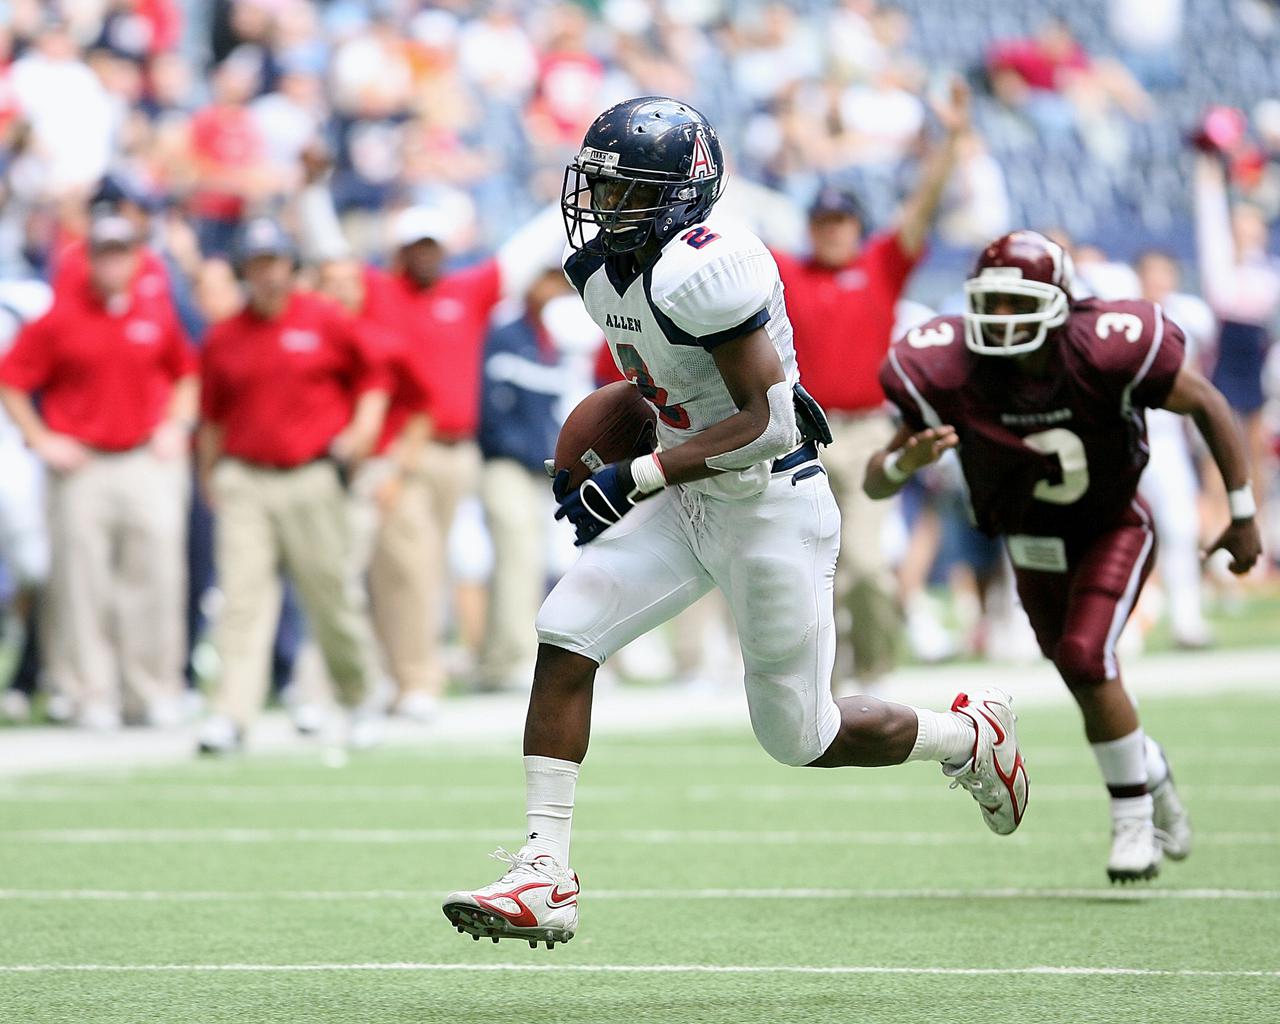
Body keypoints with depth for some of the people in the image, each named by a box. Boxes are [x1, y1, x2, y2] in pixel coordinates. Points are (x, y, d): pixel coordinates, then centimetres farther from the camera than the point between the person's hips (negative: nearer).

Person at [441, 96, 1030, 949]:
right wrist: (586, 469, 12)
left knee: (801, 737, 3)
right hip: (688, 501, 8)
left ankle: (970, 736, 32)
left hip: (772, 504, -8)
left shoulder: (705, 269, -25)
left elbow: (767, 422, -27)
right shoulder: (601, 269, 3)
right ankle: (544, 877, -9)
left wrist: (639, 477, -28)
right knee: (565, 635, -10)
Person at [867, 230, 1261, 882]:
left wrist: (1244, 516, -11)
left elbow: (1208, 406, -14)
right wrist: (906, 461, -45)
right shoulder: (952, 376, -26)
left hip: (1113, 529, -3)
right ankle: (1151, 771, 45)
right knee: (1091, 683, 12)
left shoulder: (1105, 355, -31)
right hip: (1033, 547, 3)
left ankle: (1133, 818, -6)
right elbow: (875, 483, -21)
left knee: (1085, 658, -24)